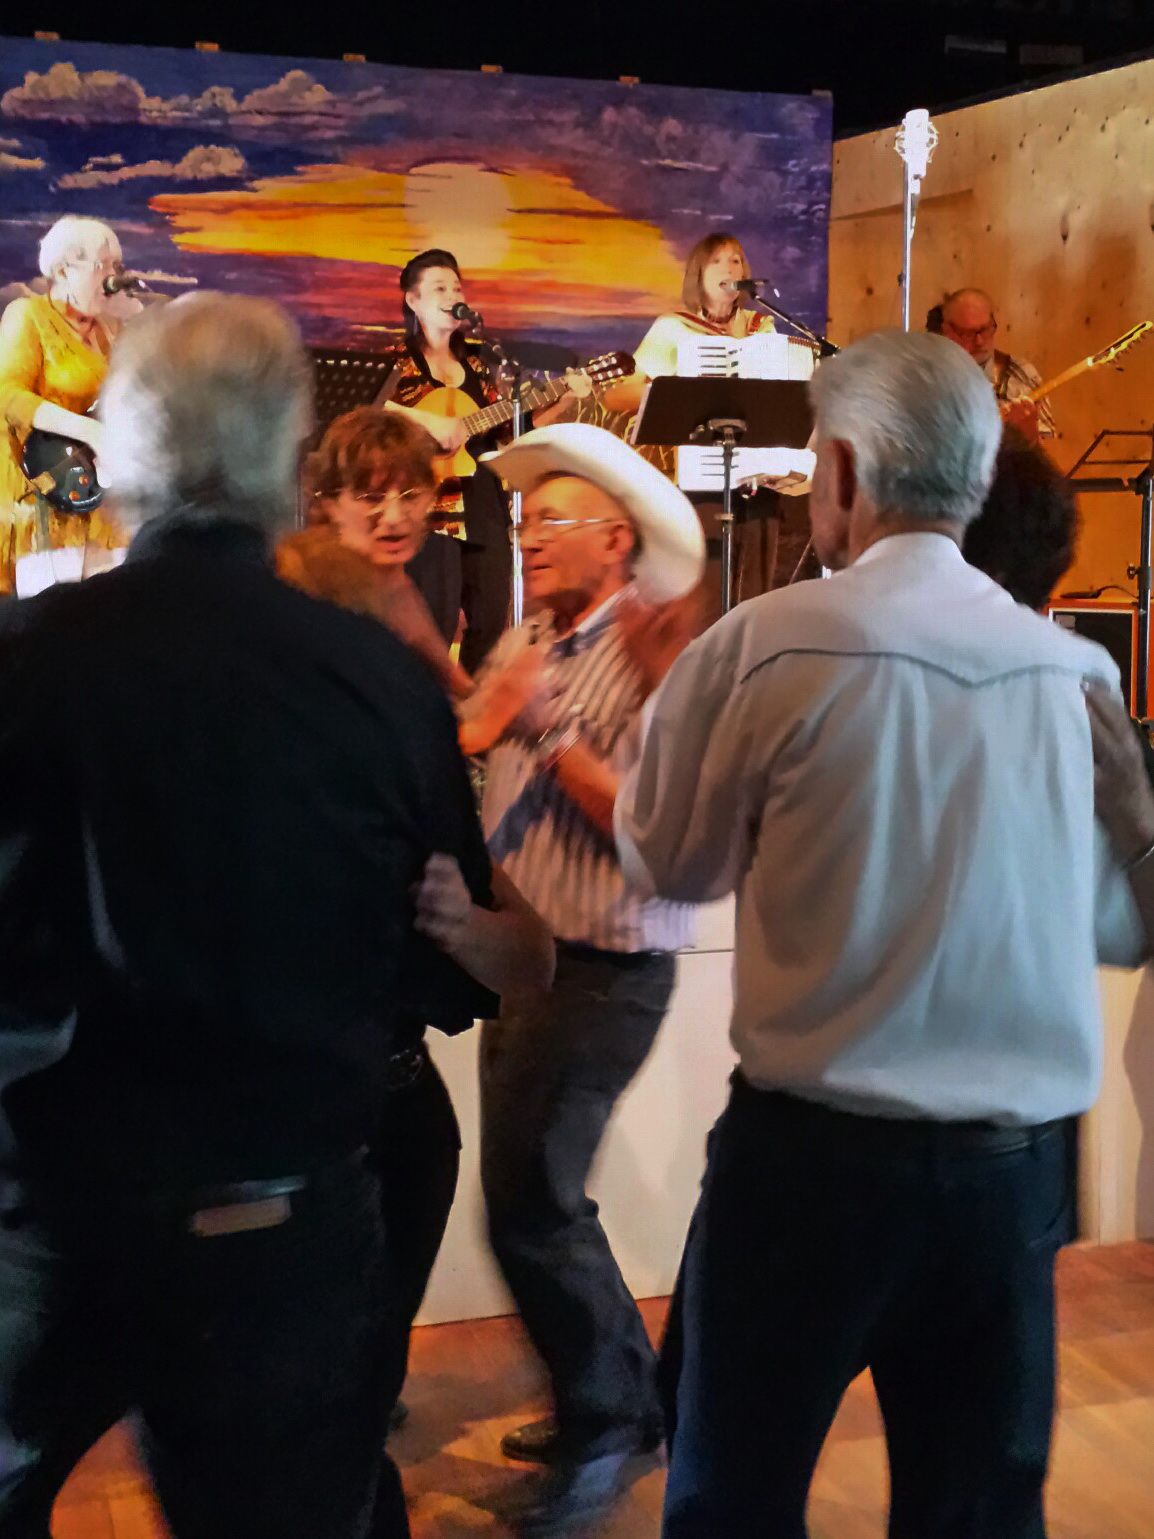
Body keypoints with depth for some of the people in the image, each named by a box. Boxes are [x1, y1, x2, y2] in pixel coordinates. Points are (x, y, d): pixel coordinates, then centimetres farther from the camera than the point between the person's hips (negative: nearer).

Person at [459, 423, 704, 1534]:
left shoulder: (653, 656, -15)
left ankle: (600, 1430, 16)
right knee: (540, 1195, 16)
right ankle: (623, 1397, 34)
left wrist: (551, 731, -23)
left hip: (601, 973, -8)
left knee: (528, 1207, -5)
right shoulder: (525, 645, 9)